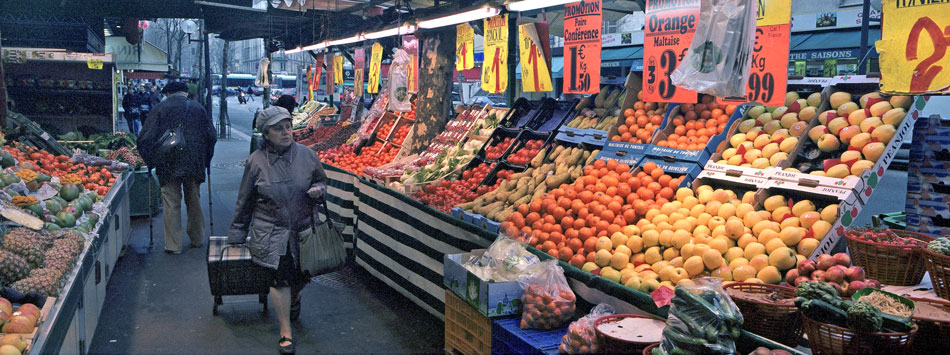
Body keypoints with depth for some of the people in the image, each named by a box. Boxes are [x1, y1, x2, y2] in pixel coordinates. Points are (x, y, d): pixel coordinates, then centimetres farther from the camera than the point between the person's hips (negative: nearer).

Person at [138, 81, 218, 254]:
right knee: (194, 201, 15)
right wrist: (206, 160, 15)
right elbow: (211, 136, 6)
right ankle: (197, 239, 26)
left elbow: (146, 137, -4)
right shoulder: (198, 108, 6)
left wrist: (150, 160, 8)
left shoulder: (161, 108, 0)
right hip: (194, 163, 2)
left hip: (168, 164, -2)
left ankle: (173, 245, 7)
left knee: (171, 204, 4)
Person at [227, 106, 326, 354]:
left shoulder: (307, 155, -2)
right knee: (280, 277, -10)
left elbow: (322, 180, 14)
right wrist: (237, 235, 9)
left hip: (302, 229, 2)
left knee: (300, 277, 11)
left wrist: (318, 190, -11)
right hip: (270, 232, -2)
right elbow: (245, 201, 5)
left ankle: (294, 299, 49)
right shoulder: (256, 161, -4)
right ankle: (285, 332, 4)